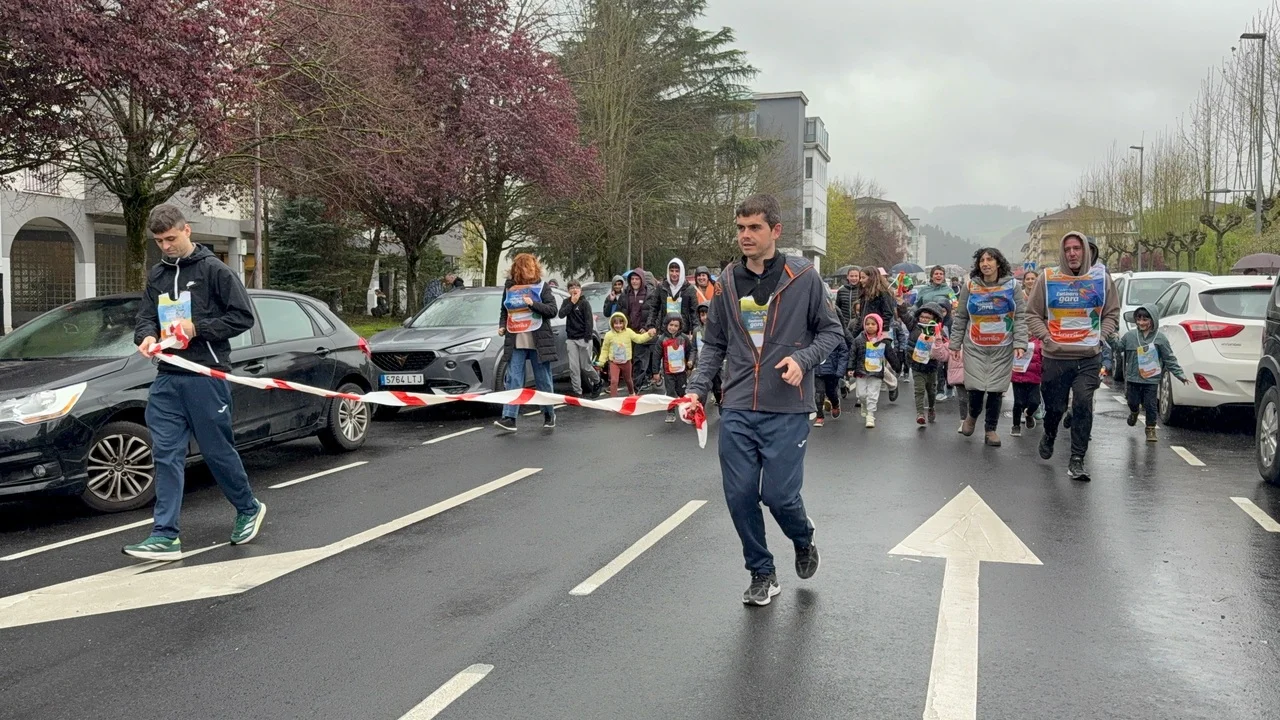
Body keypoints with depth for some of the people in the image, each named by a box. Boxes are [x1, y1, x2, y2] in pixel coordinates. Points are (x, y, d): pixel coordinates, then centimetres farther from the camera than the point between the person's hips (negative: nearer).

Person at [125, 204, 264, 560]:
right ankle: (165, 536, 3)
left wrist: (198, 328, -15)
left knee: (218, 450, 4)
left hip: (206, 377, -5)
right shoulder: (156, 276, 15)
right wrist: (147, 336, -8)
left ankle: (249, 509, 28)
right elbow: (145, 317, 15)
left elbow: (243, 316, -7)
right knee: (166, 454, 1)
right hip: (167, 377, 6)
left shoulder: (213, 269, -4)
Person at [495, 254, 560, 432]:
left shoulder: (542, 286, 0)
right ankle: (509, 418, -9)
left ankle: (549, 414, 23)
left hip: (538, 342, -2)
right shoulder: (509, 287, 9)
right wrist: (502, 326, 4)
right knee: (513, 380, -6)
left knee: (543, 380, 6)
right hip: (516, 343, 2)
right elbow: (504, 310, 21)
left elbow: (553, 310, -7)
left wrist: (533, 304, -19)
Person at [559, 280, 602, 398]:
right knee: (573, 367, -2)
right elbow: (561, 315, -6)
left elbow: (589, 321, -9)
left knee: (585, 366, 4)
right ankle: (577, 392, 2)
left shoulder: (584, 303, -5)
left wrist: (587, 338, -16)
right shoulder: (567, 302, 9)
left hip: (583, 338, -4)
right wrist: (572, 303, -11)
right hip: (571, 339, 4)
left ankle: (597, 382, 29)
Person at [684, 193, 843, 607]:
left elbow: (831, 331, 4)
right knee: (739, 496, 2)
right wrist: (697, 389, 3)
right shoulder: (727, 282, 6)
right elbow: (714, 344, 14)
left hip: (787, 411, -3)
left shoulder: (803, 277, -4)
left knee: (779, 495, -4)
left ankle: (803, 542, 31)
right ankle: (762, 574, 23)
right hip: (737, 411, 3)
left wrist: (803, 359, -13)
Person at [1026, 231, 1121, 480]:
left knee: (1083, 406, -11)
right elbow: (1033, 314, 7)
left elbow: (1112, 314, 13)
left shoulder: (1102, 278, 4)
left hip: (1089, 358, 0)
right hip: (1055, 357, 0)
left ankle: (1077, 461, -3)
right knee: (1054, 406, 10)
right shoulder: (1048, 278, 1)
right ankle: (1049, 436, 43)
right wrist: (1046, 337, -5)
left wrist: (1100, 338, -1)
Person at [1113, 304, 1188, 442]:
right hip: (1133, 378, 2)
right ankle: (1134, 412, 46)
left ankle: (1151, 429, 15)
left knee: (1150, 405, 1)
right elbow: (1118, 348, 10)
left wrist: (1180, 374, -5)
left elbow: (1170, 359, -1)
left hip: (1151, 380, -2)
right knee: (1133, 402, 12)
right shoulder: (1130, 336, 0)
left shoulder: (1160, 338, -5)